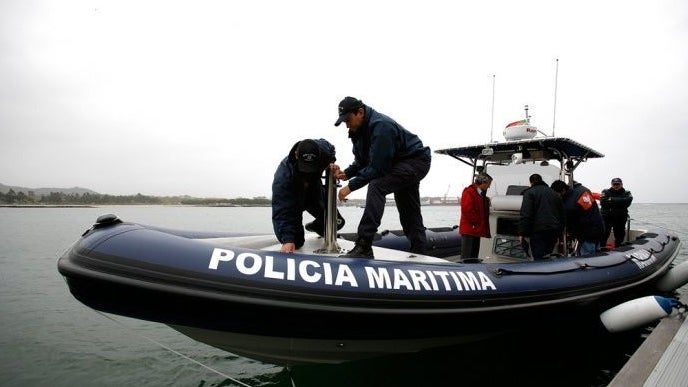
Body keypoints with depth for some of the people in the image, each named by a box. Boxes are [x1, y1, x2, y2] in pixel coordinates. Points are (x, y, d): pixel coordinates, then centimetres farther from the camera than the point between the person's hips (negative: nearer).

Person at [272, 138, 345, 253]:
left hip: (315, 190, 4)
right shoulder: (283, 176, -42)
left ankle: (316, 227, 39)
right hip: (292, 198, -4)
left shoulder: (322, 148, -30)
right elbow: (282, 209, -40)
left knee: (337, 222, 6)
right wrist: (287, 239, -47)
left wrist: (331, 163, -19)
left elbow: (331, 148, 0)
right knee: (296, 242, -11)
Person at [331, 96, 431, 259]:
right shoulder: (358, 130, 0)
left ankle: (363, 247, -35)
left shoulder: (380, 126, -29)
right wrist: (345, 174, -13)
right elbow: (361, 162, 6)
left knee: (376, 186, -31)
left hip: (416, 161, -10)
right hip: (399, 165, 11)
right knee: (409, 215, 15)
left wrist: (351, 186, -28)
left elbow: (377, 168, -31)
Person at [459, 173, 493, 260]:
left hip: (477, 230, 9)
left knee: (474, 256, 12)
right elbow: (467, 210, -20)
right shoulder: (468, 192, -11)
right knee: (466, 257, -8)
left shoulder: (481, 194, 18)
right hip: (468, 230, -9)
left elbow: (485, 212, 26)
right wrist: (477, 222, -15)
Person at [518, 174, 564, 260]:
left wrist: (522, 233, -9)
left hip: (538, 231, -7)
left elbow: (525, 215, -11)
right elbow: (562, 216, 22)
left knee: (539, 259, -9)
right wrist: (559, 233, 24)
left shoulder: (530, 192, 0)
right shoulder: (555, 194, 23)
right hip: (553, 232, 7)